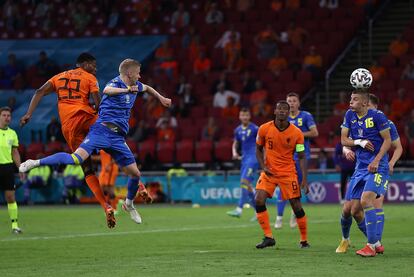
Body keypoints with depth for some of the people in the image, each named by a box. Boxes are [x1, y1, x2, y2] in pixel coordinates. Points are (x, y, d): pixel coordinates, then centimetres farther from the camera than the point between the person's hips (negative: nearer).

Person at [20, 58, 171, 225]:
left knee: (135, 174, 5)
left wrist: (160, 98, 51)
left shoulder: (135, 86, 19)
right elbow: (107, 90, -32)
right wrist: (127, 89, -45)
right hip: (102, 129, -7)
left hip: (118, 137, 7)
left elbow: (146, 88, 45)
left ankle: (129, 205, 31)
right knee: (76, 159, -26)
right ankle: (35, 163, -17)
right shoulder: (116, 83, -5)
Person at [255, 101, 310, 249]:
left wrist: (304, 179, -11)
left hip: (288, 173, -1)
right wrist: (263, 167, -7)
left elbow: (302, 157, -4)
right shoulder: (264, 129, -6)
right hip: (269, 172, 1)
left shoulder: (297, 133, -9)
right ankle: (268, 237, -7)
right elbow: (258, 149, 9)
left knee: (297, 206, -2)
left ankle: (304, 240, 16)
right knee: (259, 201, -16)